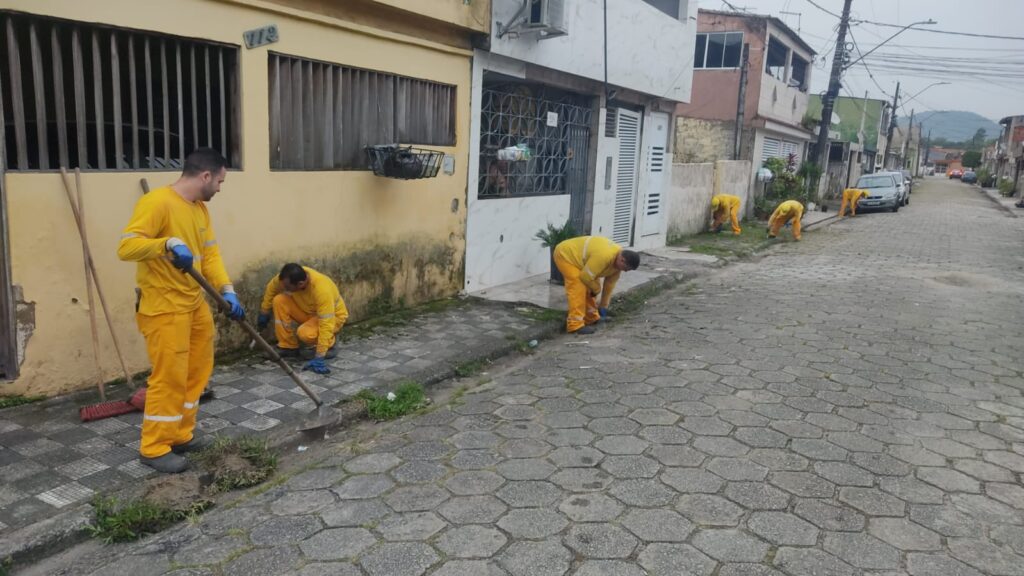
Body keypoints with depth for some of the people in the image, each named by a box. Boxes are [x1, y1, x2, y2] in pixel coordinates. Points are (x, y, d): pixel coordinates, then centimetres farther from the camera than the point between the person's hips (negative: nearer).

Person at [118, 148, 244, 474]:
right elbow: (126, 247, -24)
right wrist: (168, 243, -38)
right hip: (164, 308, -9)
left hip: (195, 304, 9)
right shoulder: (157, 203, -17)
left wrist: (227, 290, -4)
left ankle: (181, 435, 30)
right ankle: (154, 448, 11)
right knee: (169, 378, -3)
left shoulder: (200, 209, 10)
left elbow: (210, 254, 7)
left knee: (196, 373, 15)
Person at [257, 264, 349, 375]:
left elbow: (326, 325, -40)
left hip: (333, 316, -6)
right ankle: (289, 347, -6)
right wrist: (264, 312, 7)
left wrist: (319, 358, -42)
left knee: (305, 333, -35)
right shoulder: (287, 278, -22)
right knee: (279, 300, -18)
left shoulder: (322, 290, -39)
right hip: (308, 311, 6)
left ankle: (329, 343, -2)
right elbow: (271, 287, 1)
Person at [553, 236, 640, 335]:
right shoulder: (603, 256, -36)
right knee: (579, 288, -18)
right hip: (565, 254, -10)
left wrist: (604, 306, 8)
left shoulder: (618, 259, -5)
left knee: (589, 288, 11)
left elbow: (609, 284, 4)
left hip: (576, 256, 10)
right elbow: (586, 277, -29)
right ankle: (575, 325, -17)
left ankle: (591, 318, 23)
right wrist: (597, 290, -10)